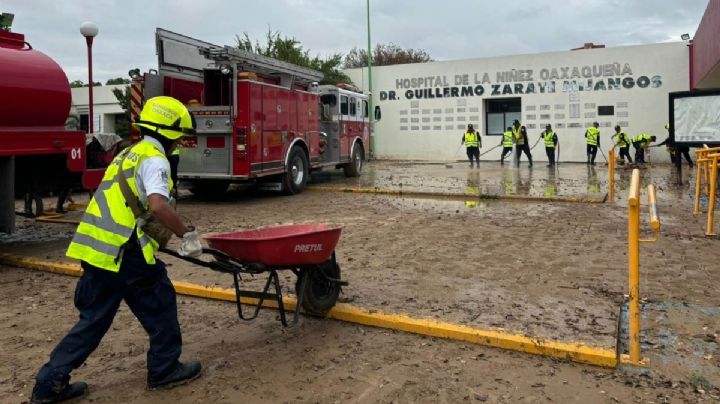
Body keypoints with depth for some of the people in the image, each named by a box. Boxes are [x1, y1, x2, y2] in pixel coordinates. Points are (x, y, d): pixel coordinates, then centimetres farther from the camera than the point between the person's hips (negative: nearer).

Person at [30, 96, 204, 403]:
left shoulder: (128, 154, 21)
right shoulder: (154, 159, -10)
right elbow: (158, 206, -27)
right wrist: (187, 234, -16)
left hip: (96, 248, 9)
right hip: (124, 251, -9)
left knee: (94, 318, 17)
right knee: (160, 305, 9)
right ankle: (165, 370, 23)